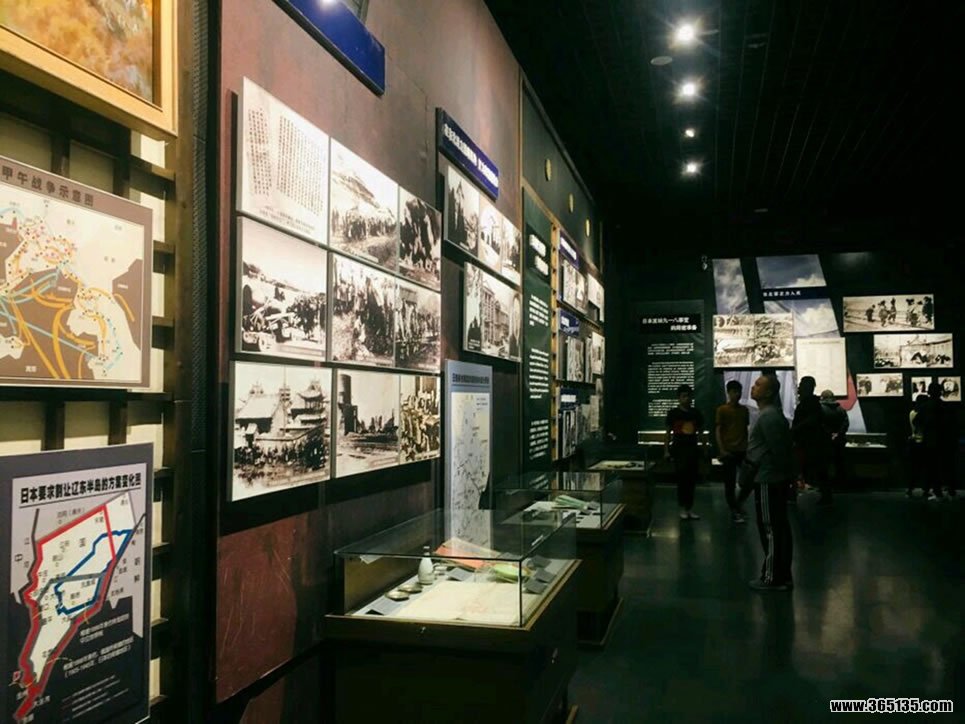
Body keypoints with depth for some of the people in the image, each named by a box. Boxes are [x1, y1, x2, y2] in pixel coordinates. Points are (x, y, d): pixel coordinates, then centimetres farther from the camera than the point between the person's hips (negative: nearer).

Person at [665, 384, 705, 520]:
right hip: (679, 449, -4)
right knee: (681, 478, -3)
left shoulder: (696, 413, 9)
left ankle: (690, 508, 15)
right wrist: (666, 450, -4)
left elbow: (700, 432, 16)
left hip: (692, 449, 4)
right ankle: (682, 508, 7)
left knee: (692, 479, 6)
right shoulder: (673, 413, -1)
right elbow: (668, 433, 0)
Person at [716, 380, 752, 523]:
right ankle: (734, 511, 11)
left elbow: (745, 429, 16)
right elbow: (718, 430, -6)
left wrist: (748, 447, 13)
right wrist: (721, 450, -14)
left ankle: (738, 503, 22)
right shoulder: (722, 410, -4)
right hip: (729, 451, -5)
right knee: (730, 483, 1)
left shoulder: (744, 410, 11)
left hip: (743, 450, 5)